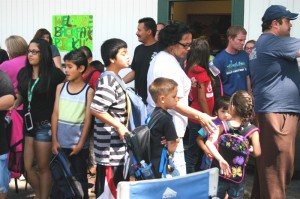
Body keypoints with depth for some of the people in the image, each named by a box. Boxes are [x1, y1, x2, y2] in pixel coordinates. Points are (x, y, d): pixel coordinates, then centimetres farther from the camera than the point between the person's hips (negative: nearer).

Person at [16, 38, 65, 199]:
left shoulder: (54, 74, -10)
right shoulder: (23, 73, 6)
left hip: (44, 125, -5)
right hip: (27, 124, 5)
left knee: (43, 167, 5)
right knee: (27, 167, 7)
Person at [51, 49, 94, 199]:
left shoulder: (89, 91, -4)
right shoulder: (60, 87, 4)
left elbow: (88, 119, -5)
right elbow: (55, 114, 3)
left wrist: (81, 144, -9)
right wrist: (54, 140, -3)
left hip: (78, 144, -3)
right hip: (61, 143, 3)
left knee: (79, 178, 8)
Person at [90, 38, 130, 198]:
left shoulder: (113, 79, 12)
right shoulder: (108, 82, -18)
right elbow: (95, 109, -27)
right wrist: (119, 126, -22)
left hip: (115, 146, 10)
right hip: (111, 147, -10)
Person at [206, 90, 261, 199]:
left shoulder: (223, 126, -13)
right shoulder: (253, 131, -12)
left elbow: (209, 143, -25)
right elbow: (257, 153, -10)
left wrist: (221, 160, -26)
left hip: (221, 172, 0)